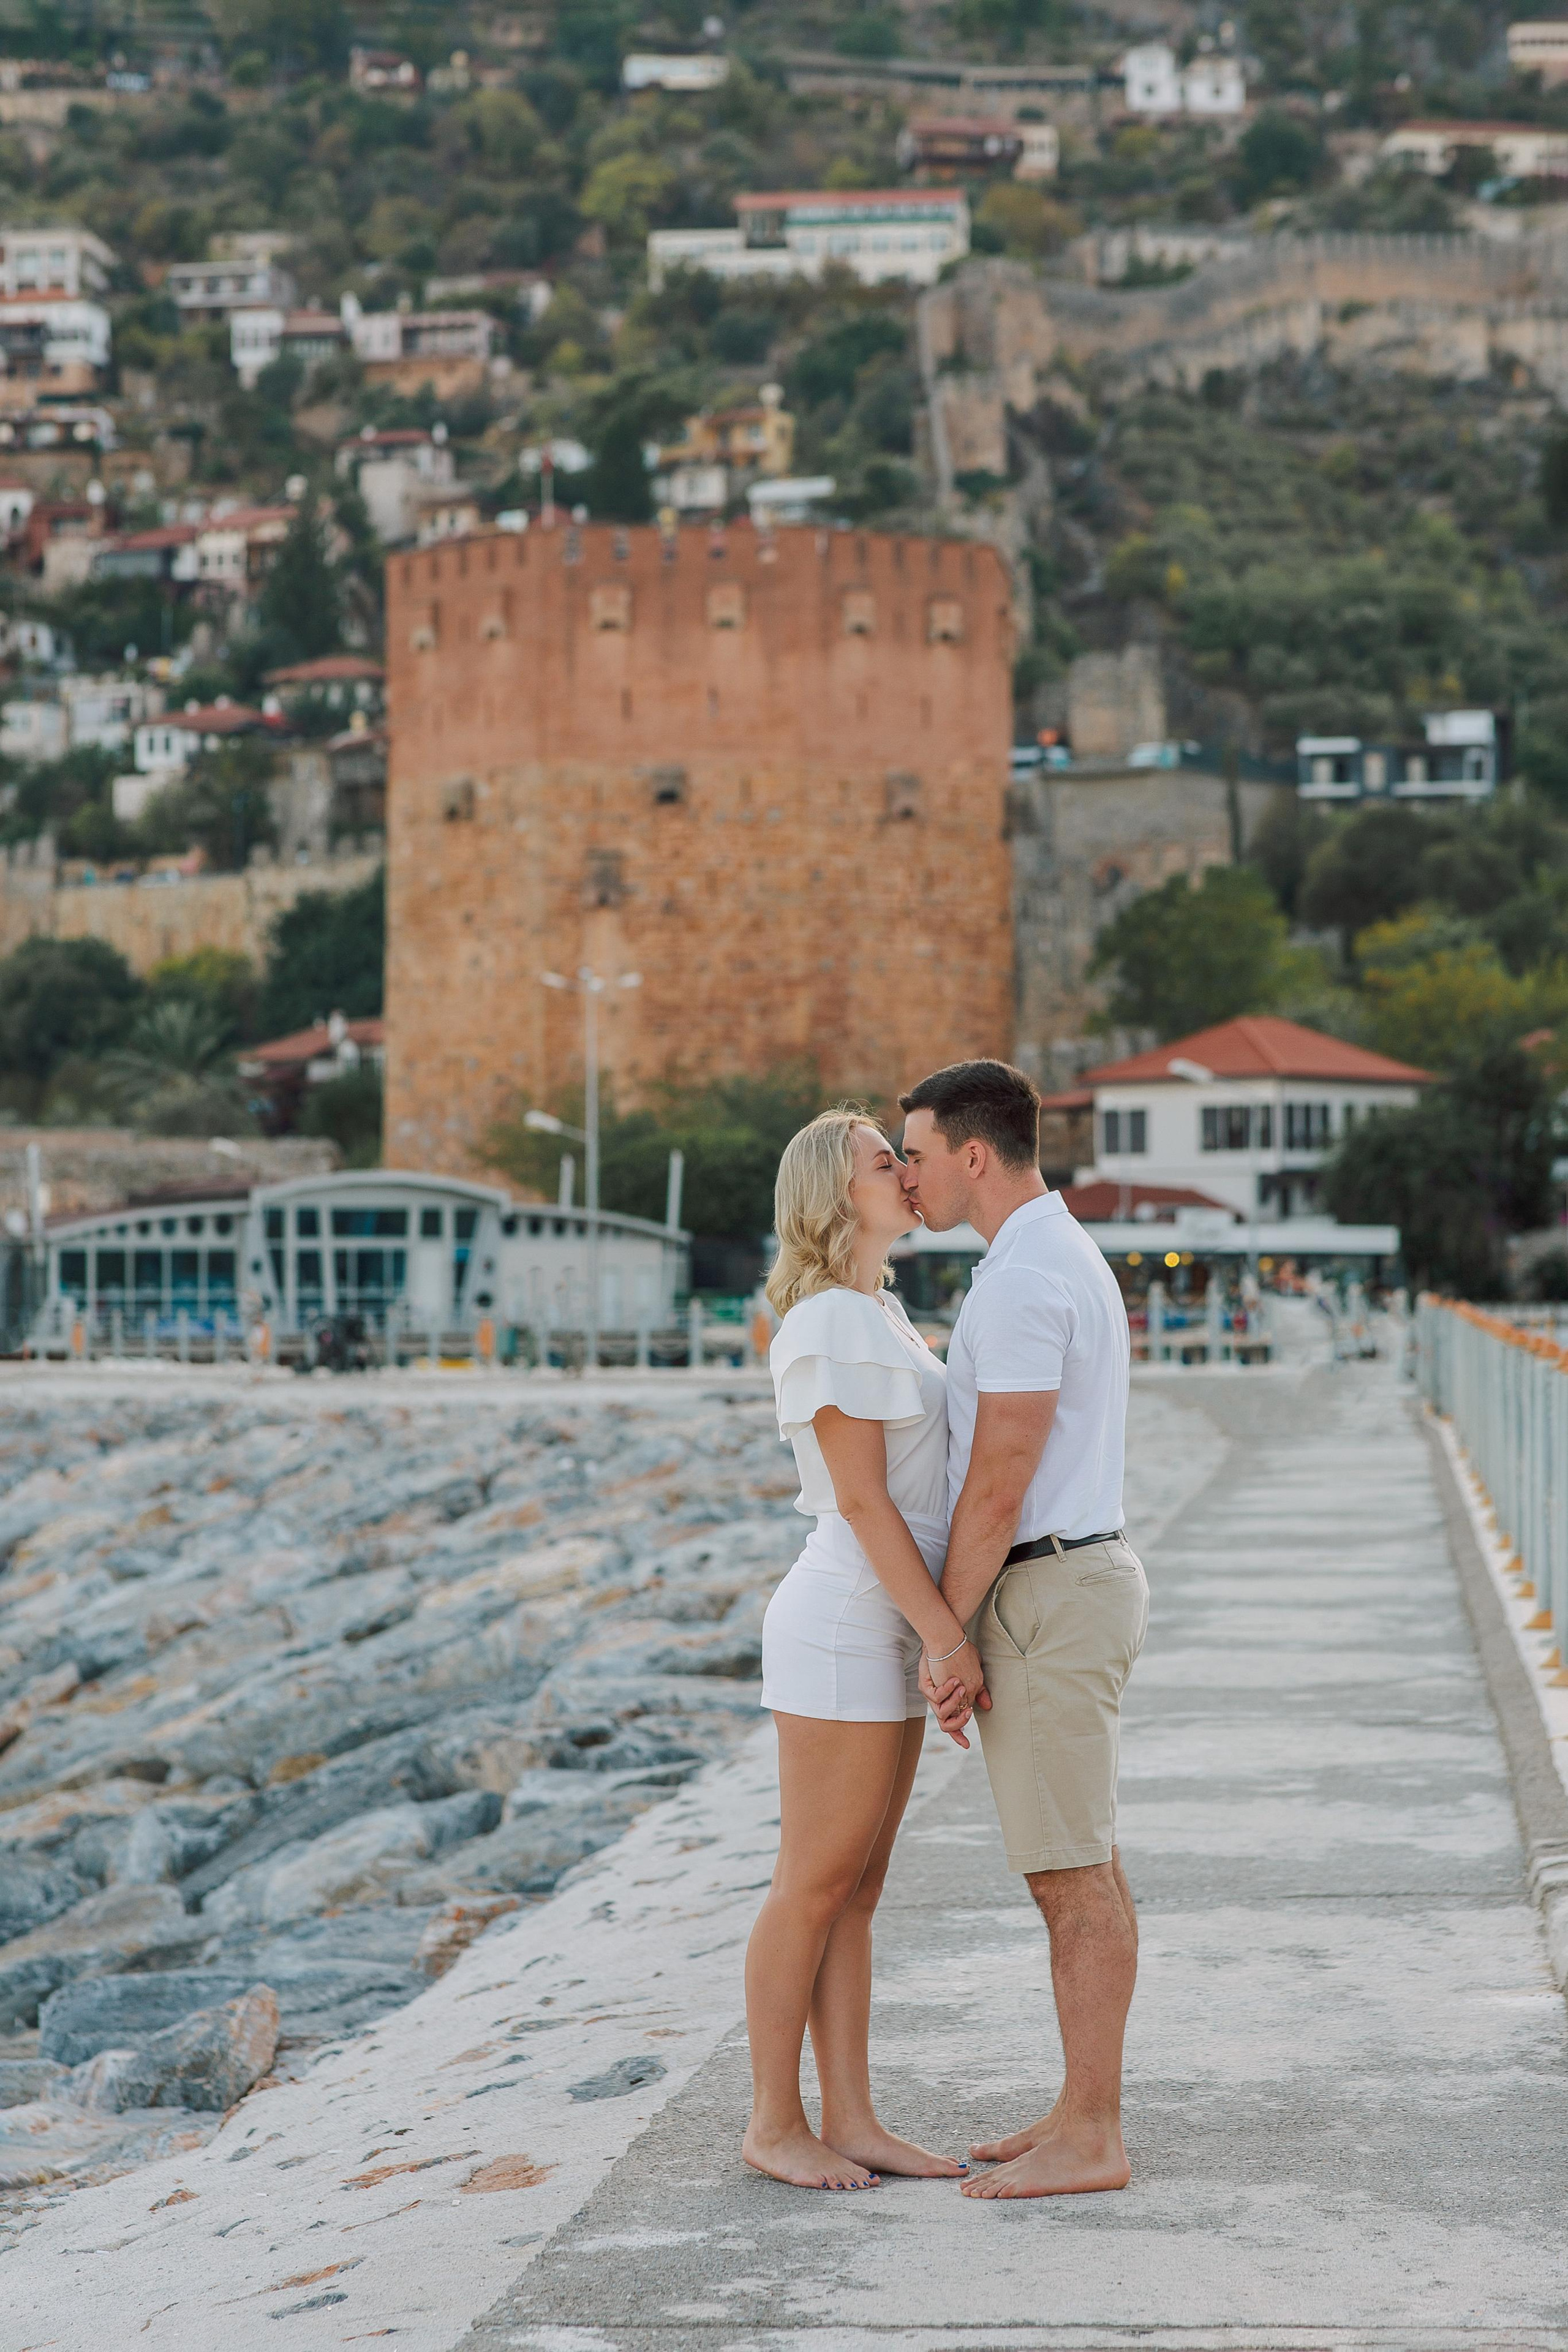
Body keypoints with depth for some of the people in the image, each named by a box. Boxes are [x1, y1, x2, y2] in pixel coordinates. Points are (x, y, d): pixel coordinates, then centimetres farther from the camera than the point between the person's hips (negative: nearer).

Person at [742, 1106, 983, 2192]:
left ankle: (853, 2120, 13)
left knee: (857, 1892, 9)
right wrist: (946, 1635, -19)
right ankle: (775, 2123, 8)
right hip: (844, 1626, -9)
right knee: (815, 1888, -1)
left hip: (887, 1634, 9)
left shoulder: (879, 1313, 14)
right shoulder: (833, 1325, -15)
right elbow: (861, 1498, -19)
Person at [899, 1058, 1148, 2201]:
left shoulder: (1022, 1283, -20)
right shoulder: (1069, 1263, 15)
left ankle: (1090, 2142, 1)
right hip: (1073, 1583, 10)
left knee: (1071, 1877, -5)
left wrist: (945, 1641, -14)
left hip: (1046, 1603, -10)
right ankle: (1088, 2112, 19)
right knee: (1086, 1866, 13)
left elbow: (999, 1484, -20)